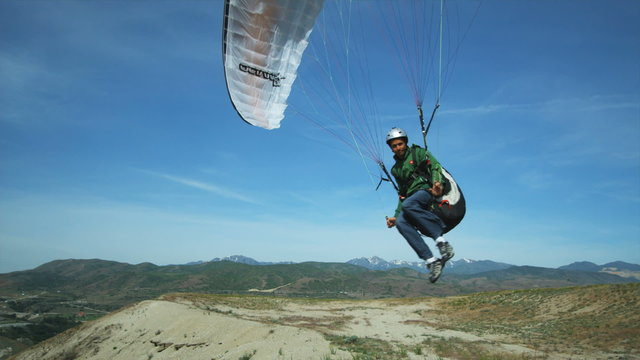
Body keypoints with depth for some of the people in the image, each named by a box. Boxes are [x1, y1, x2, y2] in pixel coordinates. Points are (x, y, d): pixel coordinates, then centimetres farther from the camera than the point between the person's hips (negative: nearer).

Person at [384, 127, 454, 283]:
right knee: (401, 222, -29)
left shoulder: (418, 152, 13)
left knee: (408, 205, -38)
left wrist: (438, 182, -25)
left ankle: (440, 240, -37)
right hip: (412, 199, 5)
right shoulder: (396, 169, 27)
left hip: (428, 190, -4)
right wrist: (395, 216, 17)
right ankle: (431, 261, -38)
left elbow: (435, 166, -3)